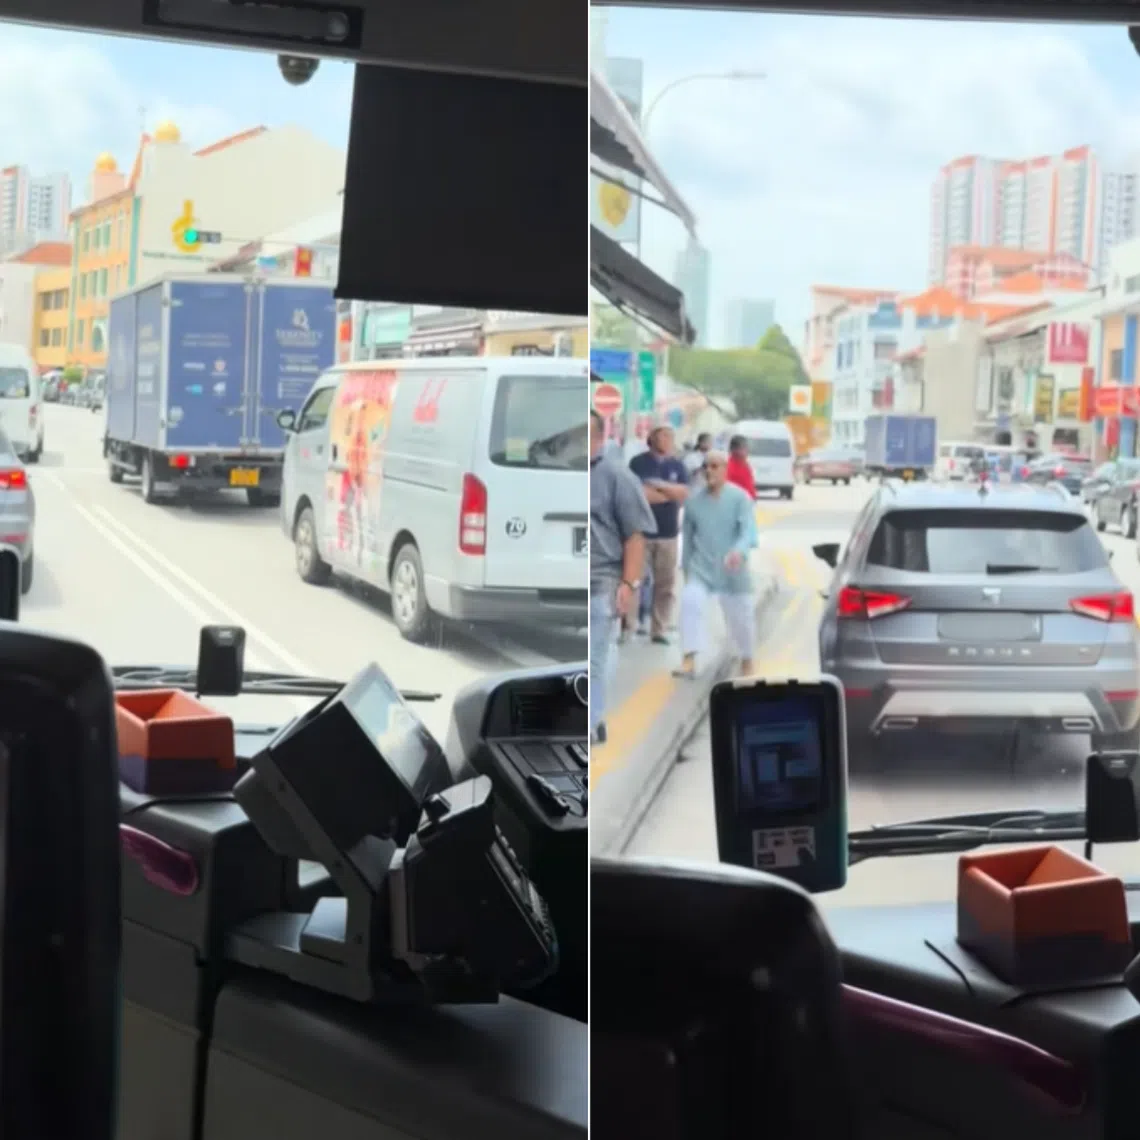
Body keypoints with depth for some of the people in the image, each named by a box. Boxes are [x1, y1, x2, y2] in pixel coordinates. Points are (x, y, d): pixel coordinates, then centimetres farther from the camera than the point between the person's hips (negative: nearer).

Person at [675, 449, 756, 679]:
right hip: (701, 569, 1)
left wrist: (739, 551, -42)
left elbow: (749, 530, -22)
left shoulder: (739, 497, -9)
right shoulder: (694, 500, 1)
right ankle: (688, 661, -26)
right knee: (690, 602, -24)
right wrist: (686, 567, 15)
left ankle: (746, 664, 35)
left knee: (741, 617, 9)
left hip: (732, 571, -1)